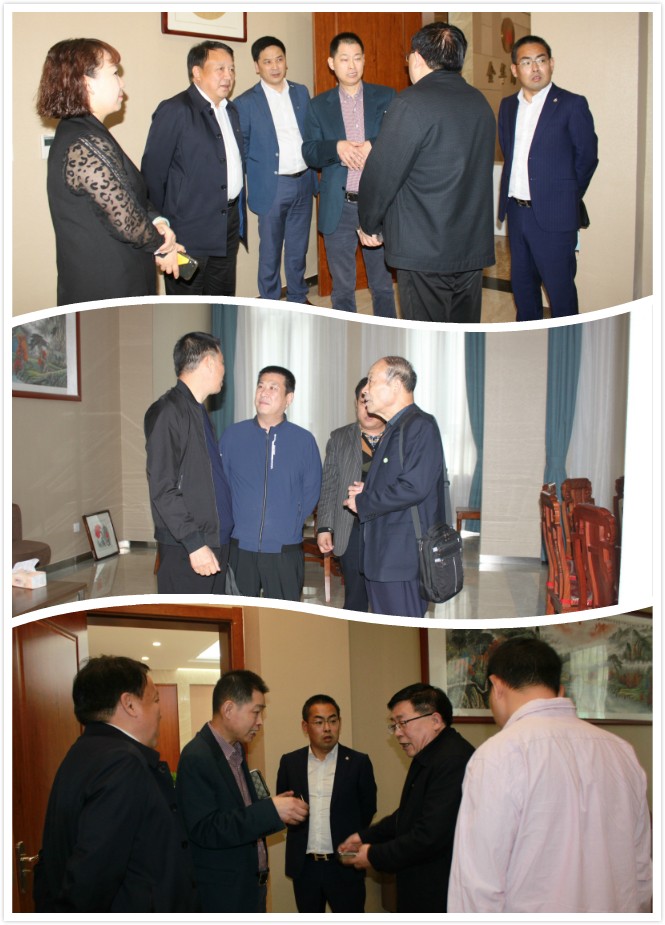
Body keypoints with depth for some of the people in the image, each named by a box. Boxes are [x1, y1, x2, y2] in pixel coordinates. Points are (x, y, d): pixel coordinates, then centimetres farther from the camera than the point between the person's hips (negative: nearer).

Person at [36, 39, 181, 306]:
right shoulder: (87, 147, -23)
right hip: (109, 290, -10)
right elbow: (125, 219, -21)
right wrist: (162, 246, -4)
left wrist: (156, 221, -6)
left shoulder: (76, 133, 10)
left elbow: (130, 195, 13)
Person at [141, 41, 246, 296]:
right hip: (190, 230, -8)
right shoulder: (174, 110, -11)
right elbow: (153, 171, -13)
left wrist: (239, 216, 13)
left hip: (229, 225, 8)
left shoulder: (230, 110, 14)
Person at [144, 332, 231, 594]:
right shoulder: (167, 411, -12)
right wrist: (194, 543, -20)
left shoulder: (199, 412, 17)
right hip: (185, 551, -9)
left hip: (214, 543, 9)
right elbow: (162, 489, -17)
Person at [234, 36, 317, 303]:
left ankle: (298, 297, 29)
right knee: (270, 249, 6)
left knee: (298, 247, 14)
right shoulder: (245, 103, -4)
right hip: (272, 187, -4)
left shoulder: (301, 92, 8)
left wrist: (313, 171, 7)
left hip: (303, 181, 4)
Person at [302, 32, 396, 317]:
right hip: (339, 208, 1)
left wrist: (373, 146, -20)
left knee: (382, 283, 10)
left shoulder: (386, 97, 4)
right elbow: (309, 153, 0)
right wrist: (336, 147, -19)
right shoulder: (318, 105, 7)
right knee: (342, 288, 10)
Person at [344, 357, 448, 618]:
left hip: (403, 555, -10)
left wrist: (363, 503, -12)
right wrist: (368, 491, 5)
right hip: (380, 556, 10)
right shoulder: (394, 429, 18)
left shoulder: (421, 426, -14)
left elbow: (414, 487, -23)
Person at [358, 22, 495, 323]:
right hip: (475, 245, 7)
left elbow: (381, 174, -12)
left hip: (425, 249, -7)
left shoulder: (412, 103, -13)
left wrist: (369, 225, 3)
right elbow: (479, 170, 14)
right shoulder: (481, 103, 9)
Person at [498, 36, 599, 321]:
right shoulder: (508, 105, 10)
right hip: (517, 210, 6)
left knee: (559, 286, 1)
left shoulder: (572, 105, -7)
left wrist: (566, 198, 3)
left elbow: (587, 157, -3)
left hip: (553, 215, -6)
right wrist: (513, 194, 10)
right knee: (522, 282, 17)